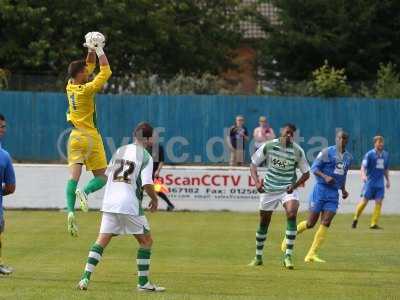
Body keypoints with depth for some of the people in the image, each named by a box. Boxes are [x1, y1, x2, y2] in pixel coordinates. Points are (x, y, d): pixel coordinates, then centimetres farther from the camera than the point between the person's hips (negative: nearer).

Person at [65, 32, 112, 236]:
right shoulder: (86, 90, -15)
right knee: (100, 177, 4)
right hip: (90, 138, -6)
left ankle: (70, 211, -19)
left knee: (74, 175, -3)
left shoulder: (70, 87, 4)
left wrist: (91, 51, 13)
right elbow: (106, 72, -12)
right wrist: (99, 51, -5)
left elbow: (89, 67, 18)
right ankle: (85, 192, -25)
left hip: (74, 137, 6)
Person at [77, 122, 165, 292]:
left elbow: (107, 175, 20)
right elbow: (147, 184, -14)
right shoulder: (145, 157, -4)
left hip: (110, 202, 5)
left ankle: (85, 278, -5)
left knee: (102, 240, 8)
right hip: (130, 205, -5)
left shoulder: (120, 151, 13)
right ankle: (143, 283, 8)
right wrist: (154, 200, 4)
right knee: (146, 241, 9)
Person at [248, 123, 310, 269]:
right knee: (264, 222, 8)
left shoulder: (297, 151, -8)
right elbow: (253, 164, 2)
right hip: (269, 189, 1)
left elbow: (306, 173, 2)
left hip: (288, 189, -1)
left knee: (292, 214, -25)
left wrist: (294, 185, -15)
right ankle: (258, 257, 27)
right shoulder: (268, 146, -7)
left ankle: (288, 256, -22)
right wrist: (257, 182, -13)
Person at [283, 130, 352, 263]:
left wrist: (343, 190, 14)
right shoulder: (327, 152, -6)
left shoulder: (348, 157, 13)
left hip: (334, 193, 5)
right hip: (321, 189, -5)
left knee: (326, 223, -9)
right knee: (310, 223, -3)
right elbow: (314, 168, -9)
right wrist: (325, 177, -24)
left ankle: (311, 254, -7)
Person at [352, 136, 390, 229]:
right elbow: (363, 166, -13)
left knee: (379, 202, -4)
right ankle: (355, 219, 17)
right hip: (370, 182, -4)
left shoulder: (386, 155, 9)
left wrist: (388, 180, 19)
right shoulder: (369, 154, -6)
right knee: (364, 201, -3)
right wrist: (363, 175, -31)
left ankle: (374, 224, -1)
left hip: (380, 183, 4)